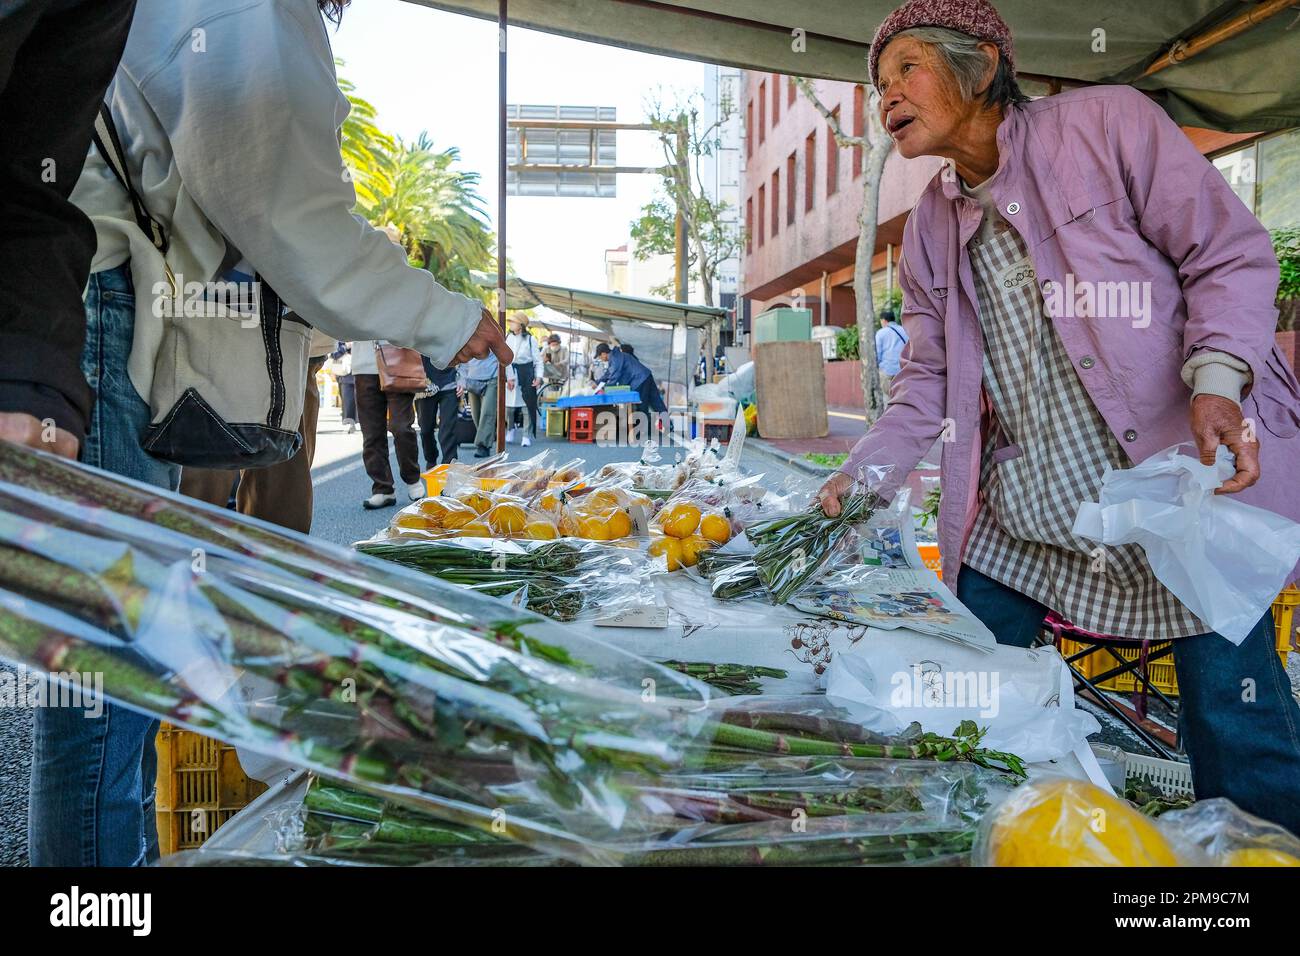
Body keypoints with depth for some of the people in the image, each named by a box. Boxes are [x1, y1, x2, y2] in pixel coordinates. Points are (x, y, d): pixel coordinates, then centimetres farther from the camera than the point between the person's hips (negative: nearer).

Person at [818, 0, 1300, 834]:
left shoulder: (1108, 122, -5)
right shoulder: (930, 226, 10)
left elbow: (1231, 253, -5)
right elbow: (930, 379, 10)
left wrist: (1217, 380, -22)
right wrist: (864, 475, -3)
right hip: (1018, 515, 5)